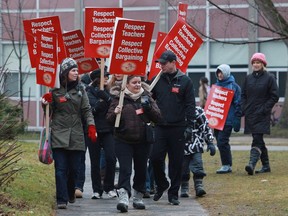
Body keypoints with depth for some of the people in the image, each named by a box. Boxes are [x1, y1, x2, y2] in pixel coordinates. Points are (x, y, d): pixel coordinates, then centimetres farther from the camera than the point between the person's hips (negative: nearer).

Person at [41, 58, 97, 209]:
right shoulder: (55, 90, 1)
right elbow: (50, 111, 9)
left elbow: (86, 110, 8)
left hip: (76, 136, 2)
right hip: (59, 134, -2)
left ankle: (70, 194, 27)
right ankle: (62, 200, -11)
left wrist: (91, 126, -5)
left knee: (73, 168, 6)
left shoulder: (80, 90, 8)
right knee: (61, 168, -9)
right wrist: (46, 103, -12)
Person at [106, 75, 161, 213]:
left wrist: (149, 107, -14)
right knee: (125, 170, -14)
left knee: (141, 170, 10)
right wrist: (115, 113, -22)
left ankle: (138, 198, 24)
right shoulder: (119, 98, 1)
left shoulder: (146, 97, 7)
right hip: (123, 141, -3)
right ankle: (123, 198, -24)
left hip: (142, 141, 3)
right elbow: (109, 119, 0)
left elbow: (157, 117, 3)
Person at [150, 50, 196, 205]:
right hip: (160, 127, 2)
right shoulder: (157, 80, 7)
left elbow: (190, 105, -1)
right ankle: (161, 184, 19)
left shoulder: (185, 81, -1)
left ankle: (173, 193, 12)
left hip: (178, 128, -2)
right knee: (156, 158, -5)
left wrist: (189, 126, -8)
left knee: (176, 161, 2)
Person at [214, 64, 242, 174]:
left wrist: (237, 120, -12)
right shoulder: (216, 85, 15)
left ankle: (226, 165, -5)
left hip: (227, 120, -7)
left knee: (222, 142, -13)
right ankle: (228, 165, 16)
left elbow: (238, 104, -6)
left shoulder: (234, 86, -3)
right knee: (221, 142, 9)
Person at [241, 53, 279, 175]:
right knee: (258, 140, 10)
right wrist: (244, 108, 3)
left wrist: (264, 109, -11)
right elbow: (243, 95, 17)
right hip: (250, 114, 6)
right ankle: (266, 166, 18)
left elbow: (274, 96, -3)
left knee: (257, 139, -16)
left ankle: (252, 164, -29)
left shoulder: (269, 78, -2)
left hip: (262, 116, -6)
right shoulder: (248, 78, 12)